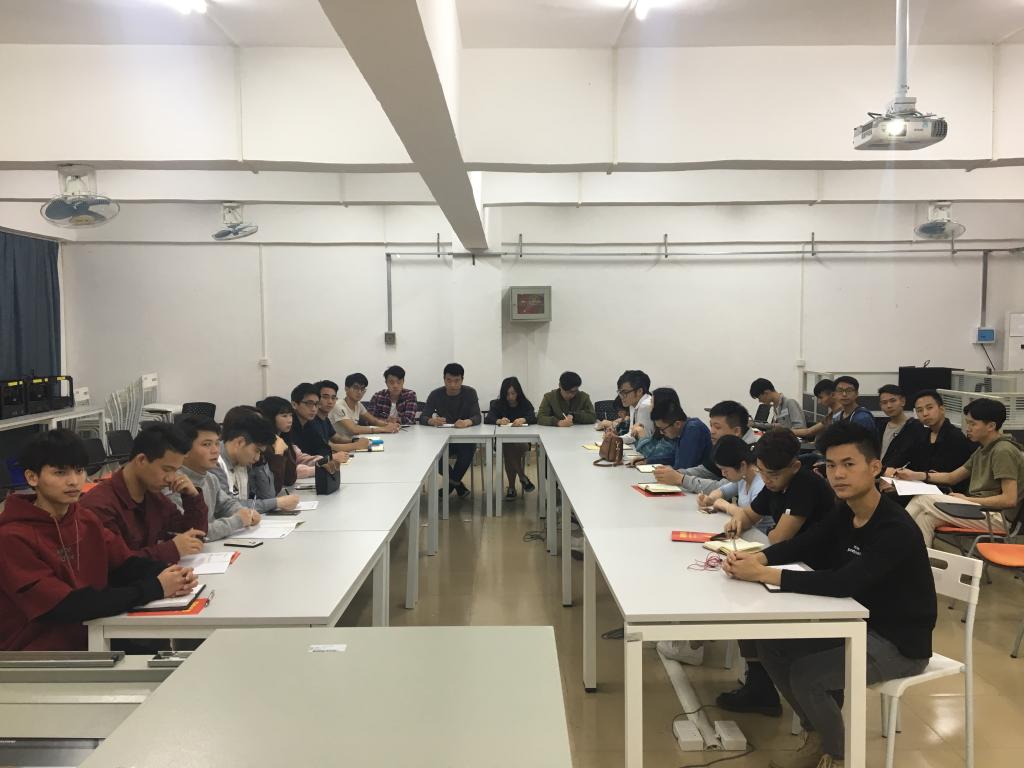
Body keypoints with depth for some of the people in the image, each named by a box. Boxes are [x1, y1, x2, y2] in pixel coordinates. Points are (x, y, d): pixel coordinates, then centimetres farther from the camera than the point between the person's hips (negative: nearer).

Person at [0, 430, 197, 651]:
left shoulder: (85, 519, 8)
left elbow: (127, 564, 5)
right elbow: (67, 607, -23)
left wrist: (170, 574, -16)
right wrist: (154, 588, -23)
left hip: (90, 640, 7)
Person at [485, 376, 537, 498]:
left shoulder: (525, 404, 7)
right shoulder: (498, 404, 9)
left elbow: (534, 418, -12)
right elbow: (488, 419, -9)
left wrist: (523, 420, -36)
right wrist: (499, 421, -32)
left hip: (522, 439, 0)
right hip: (503, 441, 1)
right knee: (507, 448, -34)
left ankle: (512, 486, -18)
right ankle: (522, 477, -18)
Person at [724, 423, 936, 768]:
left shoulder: (896, 530, -29)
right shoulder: (845, 515, -2)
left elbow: (843, 583, -39)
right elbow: (801, 545, 3)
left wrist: (762, 574, -38)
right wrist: (757, 557, -20)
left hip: (900, 643, -8)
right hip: (860, 624, 8)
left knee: (805, 674, -21)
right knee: (772, 645, -1)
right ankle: (817, 735, 18)